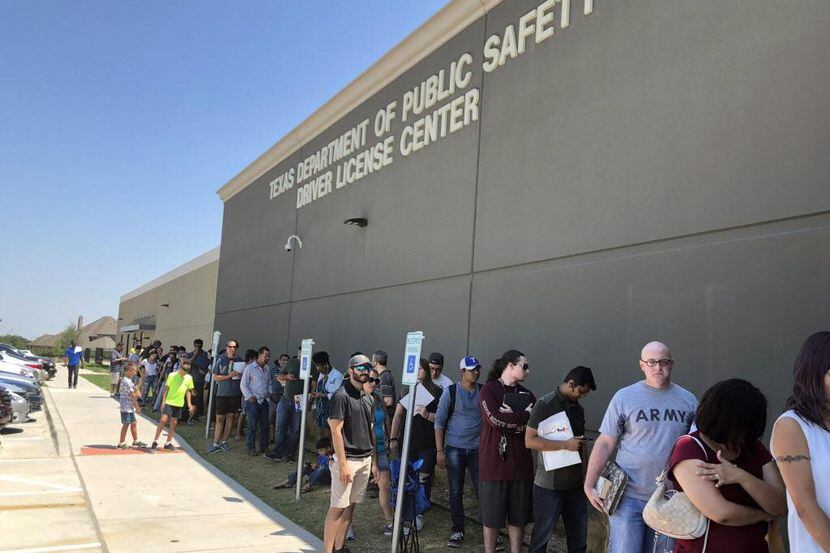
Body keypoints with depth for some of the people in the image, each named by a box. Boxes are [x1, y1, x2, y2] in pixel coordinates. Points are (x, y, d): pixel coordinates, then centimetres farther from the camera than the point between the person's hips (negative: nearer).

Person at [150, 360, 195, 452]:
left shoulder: (189, 378, 3)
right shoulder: (172, 375, -7)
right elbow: (166, 388, -3)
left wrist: (189, 404, 6)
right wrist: (163, 401, -6)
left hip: (179, 404, 3)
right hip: (169, 402, -3)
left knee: (174, 423, 8)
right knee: (163, 420, -12)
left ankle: (168, 443, 18)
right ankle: (155, 442, -3)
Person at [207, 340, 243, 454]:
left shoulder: (240, 360, 4)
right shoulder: (220, 360, -2)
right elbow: (215, 377, -4)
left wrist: (239, 375, -7)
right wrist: (229, 376, -15)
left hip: (235, 393, 2)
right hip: (222, 393, -2)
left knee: (230, 417, 8)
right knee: (220, 418, -2)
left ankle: (224, 441, 19)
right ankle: (216, 444, 2)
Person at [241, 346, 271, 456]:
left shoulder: (267, 369, 12)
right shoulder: (250, 368, -4)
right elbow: (243, 385, -5)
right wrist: (250, 397, -13)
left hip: (264, 401, 5)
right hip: (252, 401, -5)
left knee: (265, 425, 6)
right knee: (252, 426, -3)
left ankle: (264, 447, 17)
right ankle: (251, 449, 7)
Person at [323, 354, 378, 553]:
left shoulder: (368, 398, 12)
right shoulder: (341, 396, -11)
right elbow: (336, 431, -15)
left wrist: (374, 461, 14)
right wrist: (343, 463, -18)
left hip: (365, 460, 7)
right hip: (347, 460, -7)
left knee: (350, 506, 11)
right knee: (338, 507, -3)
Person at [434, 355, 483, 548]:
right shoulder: (451, 392, -5)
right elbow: (439, 422, -3)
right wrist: (439, 451, -5)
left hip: (477, 448, 1)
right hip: (454, 449, -1)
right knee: (455, 492, 7)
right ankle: (457, 531, 20)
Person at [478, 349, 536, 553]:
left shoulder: (527, 394, 11)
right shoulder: (489, 389, -4)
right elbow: (495, 419, -19)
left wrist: (511, 419, -14)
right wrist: (525, 416, -10)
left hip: (520, 463, 5)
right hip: (494, 462, -4)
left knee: (518, 516, 9)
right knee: (492, 515, 5)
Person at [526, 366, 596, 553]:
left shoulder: (578, 408, 12)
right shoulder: (545, 404, -10)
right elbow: (530, 441, -17)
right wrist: (566, 444, -20)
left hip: (575, 484, 7)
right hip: (549, 485, -7)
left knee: (579, 538, 12)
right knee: (542, 535, 4)